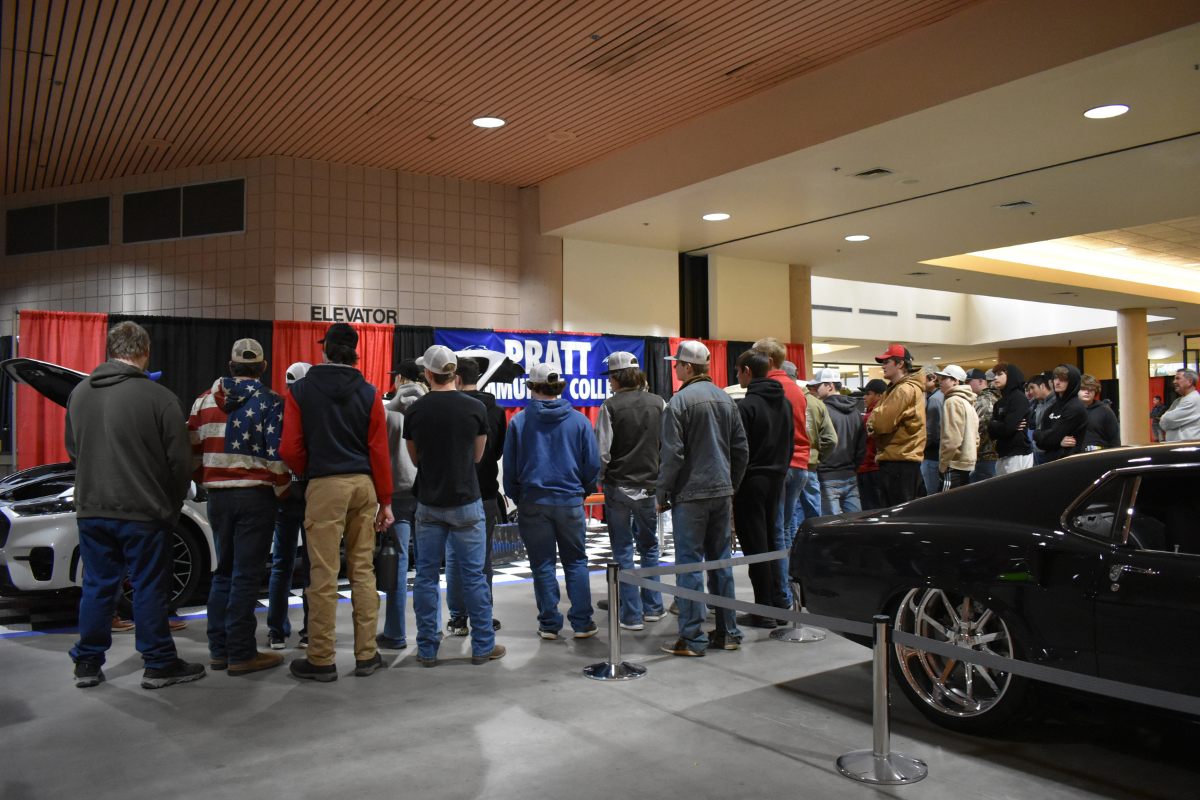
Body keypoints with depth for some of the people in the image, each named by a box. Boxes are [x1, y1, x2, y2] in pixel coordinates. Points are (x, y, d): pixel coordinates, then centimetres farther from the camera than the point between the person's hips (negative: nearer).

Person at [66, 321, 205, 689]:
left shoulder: (79, 393, 5)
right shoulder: (158, 397, -13)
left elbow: (71, 449, 17)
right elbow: (180, 460, -10)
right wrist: (172, 505, 4)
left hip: (90, 509, 5)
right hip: (142, 511, -5)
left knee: (97, 586, 15)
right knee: (149, 588, 5)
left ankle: (87, 664, 23)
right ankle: (159, 665, 13)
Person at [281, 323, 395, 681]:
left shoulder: (300, 390, 0)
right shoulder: (369, 393, 4)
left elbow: (290, 449, -3)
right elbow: (379, 451, 3)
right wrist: (385, 501, 8)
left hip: (324, 487, -3)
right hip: (364, 485, 3)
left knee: (324, 574, 1)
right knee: (362, 569, 10)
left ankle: (321, 660, 10)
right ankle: (366, 655, 17)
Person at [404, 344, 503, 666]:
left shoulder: (415, 411, -3)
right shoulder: (475, 408, -6)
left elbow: (415, 458, 10)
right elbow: (478, 456, 6)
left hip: (428, 504, 1)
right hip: (466, 501, -1)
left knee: (426, 576, 9)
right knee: (473, 575, 6)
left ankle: (427, 649, 16)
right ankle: (483, 646, 14)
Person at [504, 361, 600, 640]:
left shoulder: (518, 422, -3)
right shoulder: (579, 420, -1)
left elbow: (509, 469, 0)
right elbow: (593, 465, 2)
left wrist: (517, 498, 12)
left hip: (533, 502, -1)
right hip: (570, 501, 1)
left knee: (542, 565, 9)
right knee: (576, 562, 11)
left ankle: (549, 624, 13)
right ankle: (582, 622, 11)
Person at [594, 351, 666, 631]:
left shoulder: (611, 406, -10)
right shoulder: (659, 404, 1)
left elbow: (602, 452, -11)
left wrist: (600, 480, 6)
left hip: (618, 488, -3)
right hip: (650, 487, 3)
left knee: (623, 551, 6)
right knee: (649, 547, 18)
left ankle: (631, 615, 9)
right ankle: (653, 607, 25)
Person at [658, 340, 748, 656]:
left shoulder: (680, 400, -11)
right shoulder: (725, 398, 10)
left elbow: (672, 454, -14)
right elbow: (741, 449, 13)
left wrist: (662, 495, -6)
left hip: (690, 493, -7)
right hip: (721, 491, 7)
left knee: (689, 562, -2)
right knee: (721, 560, 13)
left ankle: (692, 638, 2)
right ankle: (728, 632, 19)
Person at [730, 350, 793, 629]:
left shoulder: (746, 405, -15)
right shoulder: (785, 402, 10)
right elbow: (791, 444, 15)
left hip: (751, 481, -8)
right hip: (776, 480, 8)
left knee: (754, 545, -1)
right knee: (770, 541, 16)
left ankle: (764, 610, 3)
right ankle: (778, 603, 21)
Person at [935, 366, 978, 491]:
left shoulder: (953, 402, -12)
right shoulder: (968, 402, 17)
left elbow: (951, 438, -19)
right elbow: (976, 437, 19)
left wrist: (943, 464, -13)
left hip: (954, 465, -10)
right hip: (967, 463, 10)